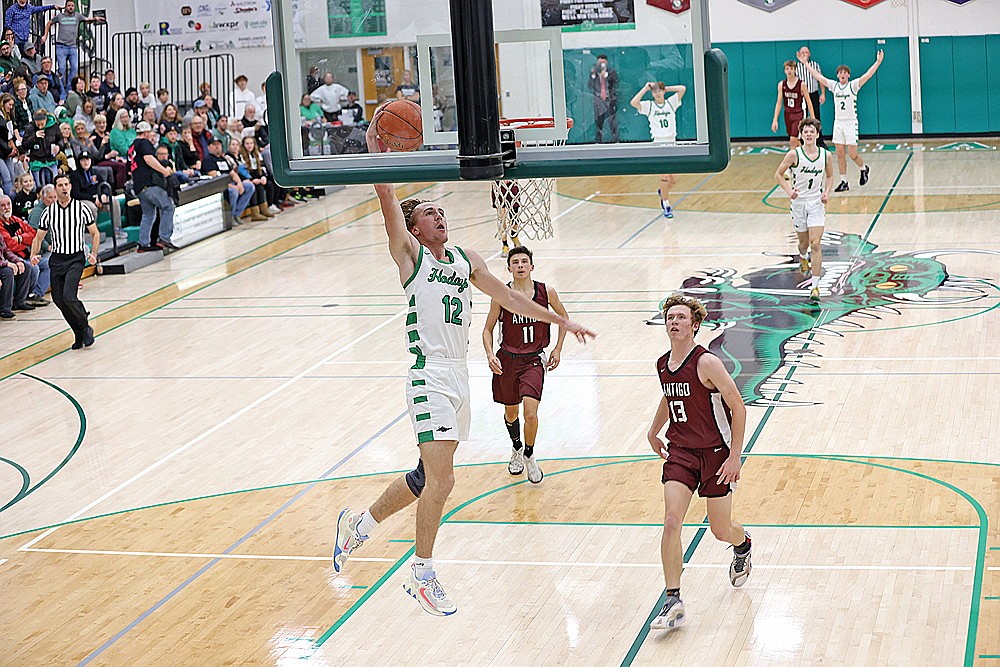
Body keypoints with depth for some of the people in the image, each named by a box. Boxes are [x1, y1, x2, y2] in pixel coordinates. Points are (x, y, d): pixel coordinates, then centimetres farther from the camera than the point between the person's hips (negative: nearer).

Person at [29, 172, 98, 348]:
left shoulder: (81, 208, -2)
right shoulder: (49, 212, 3)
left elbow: (95, 233, 7)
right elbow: (39, 237, 11)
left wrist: (93, 254, -7)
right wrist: (34, 255, -7)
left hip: (76, 259, -4)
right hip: (56, 259, 4)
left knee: (68, 296, -21)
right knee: (59, 300, 1)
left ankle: (86, 328, 1)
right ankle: (80, 333, 18)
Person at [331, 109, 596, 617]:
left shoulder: (466, 262, 15)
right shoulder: (410, 255, -3)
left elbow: (509, 297, 23)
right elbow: (388, 205, -17)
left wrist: (559, 320, 22)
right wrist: (376, 151, -27)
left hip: (459, 376, 7)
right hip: (430, 378, -7)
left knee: (429, 475, 15)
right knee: (440, 481, -11)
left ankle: (360, 523, 34)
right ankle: (422, 574, 1)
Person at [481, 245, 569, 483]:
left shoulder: (546, 292, -7)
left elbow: (563, 316, 12)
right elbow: (488, 329, 0)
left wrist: (558, 348, 8)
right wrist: (490, 354, -16)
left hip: (534, 361, -1)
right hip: (507, 360, 1)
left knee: (531, 413, -17)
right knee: (511, 413, 17)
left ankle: (529, 455, 9)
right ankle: (516, 449, 47)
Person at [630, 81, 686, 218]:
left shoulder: (671, 103, 8)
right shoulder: (649, 106, 2)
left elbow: (682, 88, -1)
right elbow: (633, 102, -15)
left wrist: (666, 88, 4)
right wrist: (645, 88, -9)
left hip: (672, 143, 3)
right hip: (658, 144, -3)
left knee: (673, 179, 6)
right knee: (664, 176, -13)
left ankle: (662, 192, 38)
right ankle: (666, 206, -2)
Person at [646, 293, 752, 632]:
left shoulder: (706, 363, -18)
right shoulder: (663, 365, 3)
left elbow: (738, 407, -16)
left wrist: (735, 456, -17)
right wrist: (653, 432, 27)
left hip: (716, 452, -4)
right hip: (680, 451, 5)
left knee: (721, 530, 7)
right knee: (671, 521, -13)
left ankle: (743, 545, 46)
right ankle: (673, 601, -10)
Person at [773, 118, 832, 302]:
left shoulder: (826, 155, -2)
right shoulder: (794, 155, -9)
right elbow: (779, 174, 0)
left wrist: (827, 192, -2)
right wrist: (789, 191, -15)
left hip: (817, 203, 0)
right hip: (798, 203, 0)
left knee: (815, 244, -12)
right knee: (803, 243, 13)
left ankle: (815, 286, -12)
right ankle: (803, 256, 53)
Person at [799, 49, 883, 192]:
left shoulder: (853, 85, -4)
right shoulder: (834, 85, 7)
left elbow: (868, 75, -16)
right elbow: (817, 76, 11)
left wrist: (878, 62, -27)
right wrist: (805, 63, 11)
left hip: (851, 123, -4)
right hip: (838, 123, 4)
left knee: (852, 154, -5)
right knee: (840, 154, 3)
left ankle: (864, 169, 25)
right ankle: (844, 182, 9)